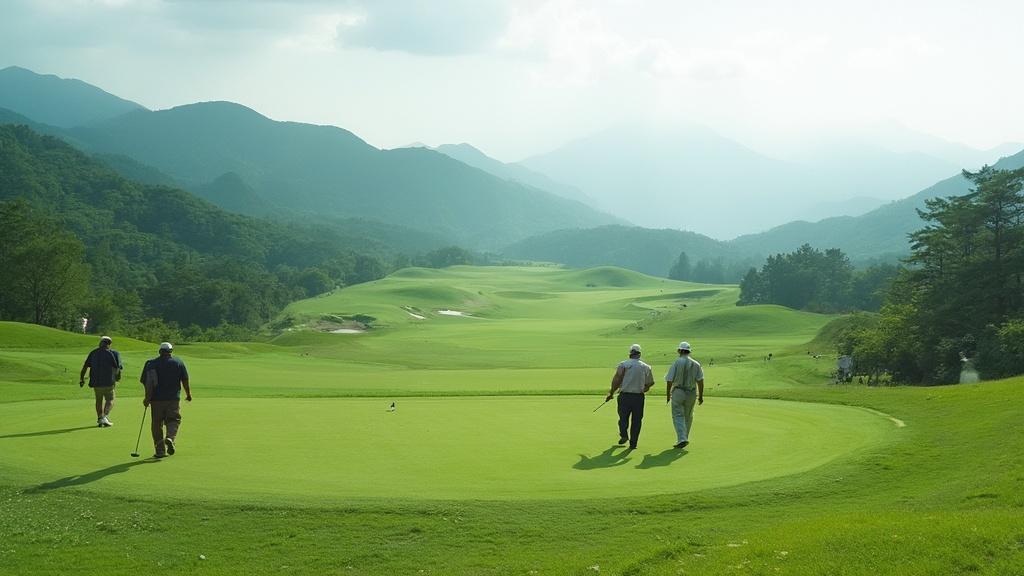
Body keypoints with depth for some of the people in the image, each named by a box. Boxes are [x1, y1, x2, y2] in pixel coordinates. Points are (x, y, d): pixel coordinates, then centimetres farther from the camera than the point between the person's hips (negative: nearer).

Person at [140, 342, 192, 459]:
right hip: (174, 398, 0)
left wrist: (147, 397, 2)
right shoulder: (178, 362, 3)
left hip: (156, 398, 0)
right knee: (174, 420, 10)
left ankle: (160, 450, 6)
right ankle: (170, 438, -19)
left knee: (157, 424, 8)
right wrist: (188, 394, 17)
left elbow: (146, 382, -5)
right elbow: (185, 380, 5)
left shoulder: (151, 364, 0)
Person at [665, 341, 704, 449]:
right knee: (688, 417, 17)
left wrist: (668, 394, 5)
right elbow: (700, 381, -3)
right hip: (691, 393, 3)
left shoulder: (676, 363, -8)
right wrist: (700, 396, 2)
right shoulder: (696, 364, 1)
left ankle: (682, 439, -17)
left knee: (678, 416, -1)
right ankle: (683, 439, 23)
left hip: (678, 392, -3)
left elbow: (669, 380, -7)